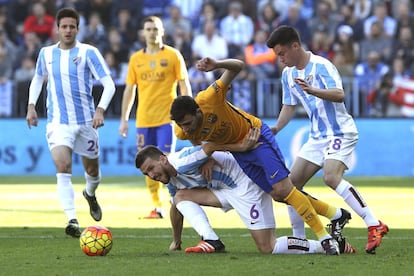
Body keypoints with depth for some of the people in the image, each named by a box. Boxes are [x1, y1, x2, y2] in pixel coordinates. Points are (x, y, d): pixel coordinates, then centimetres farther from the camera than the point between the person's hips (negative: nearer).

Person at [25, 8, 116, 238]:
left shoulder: (88, 52, -6)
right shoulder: (46, 53, 6)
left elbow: (109, 84, -10)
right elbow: (38, 79, 24)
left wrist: (100, 110, -23)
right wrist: (31, 105, 11)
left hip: (86, 121, -1)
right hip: (58, 122, 1)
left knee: (92, 169, 14)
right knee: (63, 167, -21)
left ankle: (91, 195, 50)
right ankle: (72, 220, -26)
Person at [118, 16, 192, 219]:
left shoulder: (173, 56, 0)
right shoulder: (136, 59, 9)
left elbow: (184, 86, 1)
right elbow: (129, 90, 14)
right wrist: (124, 119, 10)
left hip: (166, 118, -4)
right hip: (143, 119, 4)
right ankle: (157, 207, 12)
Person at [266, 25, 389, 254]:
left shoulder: (321, 66, -16)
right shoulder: (288, 74, 9)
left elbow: (339, 95, -29)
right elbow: (289, 106, 20)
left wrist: (312, 90, -44)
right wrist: (276, 128, 4)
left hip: (340, 132, -9)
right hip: (317, 136, 9)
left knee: (331, 177, -29)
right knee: (292, 181, 3)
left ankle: (375, 226, -27)